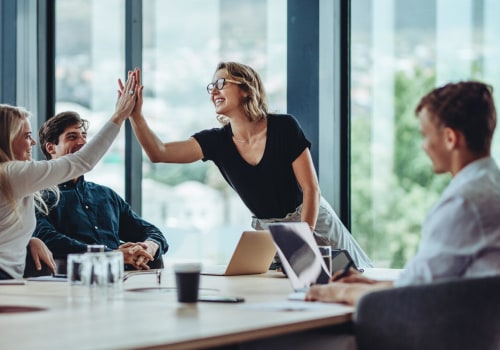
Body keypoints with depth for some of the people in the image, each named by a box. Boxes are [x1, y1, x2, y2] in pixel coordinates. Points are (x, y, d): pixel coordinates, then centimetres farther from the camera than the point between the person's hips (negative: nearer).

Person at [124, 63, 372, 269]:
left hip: (312, 223, -3)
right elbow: (159, 153, -17)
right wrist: (135, 115, -31)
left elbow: (311, 188, -15)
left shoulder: (284, 127, -16)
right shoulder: (216, 141, -7)